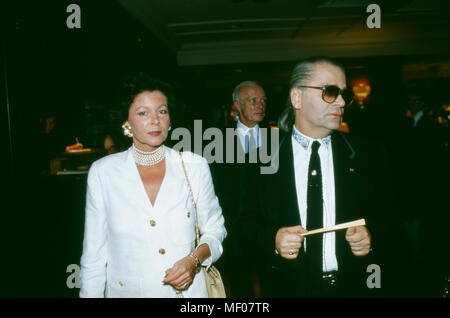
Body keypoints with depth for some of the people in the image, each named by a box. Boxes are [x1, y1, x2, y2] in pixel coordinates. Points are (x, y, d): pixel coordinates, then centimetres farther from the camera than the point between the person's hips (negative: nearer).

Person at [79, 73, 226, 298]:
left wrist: (194, 259, -15)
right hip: (126, 290, 0)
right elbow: (94, 253, -3)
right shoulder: (102, 172, -8)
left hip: (187, 289, 1)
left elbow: (214, 230, 1)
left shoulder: (195, 166, -8)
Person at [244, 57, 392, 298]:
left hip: (350, 286, 2)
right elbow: (250, 225, -3)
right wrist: (272, 240, -21)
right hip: (287, 287, -1)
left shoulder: (368, 158, -3)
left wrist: (370, 238, -15)